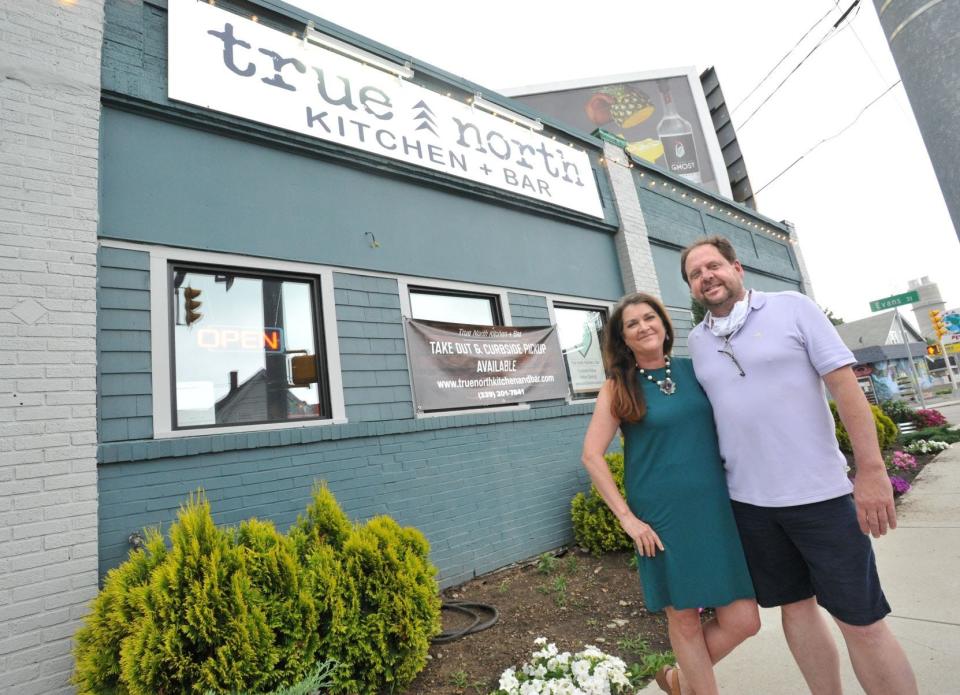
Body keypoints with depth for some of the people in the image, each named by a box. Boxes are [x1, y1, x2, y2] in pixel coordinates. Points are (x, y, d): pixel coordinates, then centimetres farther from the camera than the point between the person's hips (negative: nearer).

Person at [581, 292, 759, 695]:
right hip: (661, 519, -3)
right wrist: (627, 517, -9)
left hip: (715, 509, 4)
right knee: (683, 618, 8)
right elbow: (592, 456, -7)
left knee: (742, 619, 4)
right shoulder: (619, 388, -4)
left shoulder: (695, 370, 6)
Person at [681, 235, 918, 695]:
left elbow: (845, 385, -8)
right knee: (795, 607, 17)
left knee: (861, 621, 6)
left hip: (819, 491, -3)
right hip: (747, 500, 3)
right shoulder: (695, 341, 5)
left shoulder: (792, 308, -4)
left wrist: (871, 468, -13)